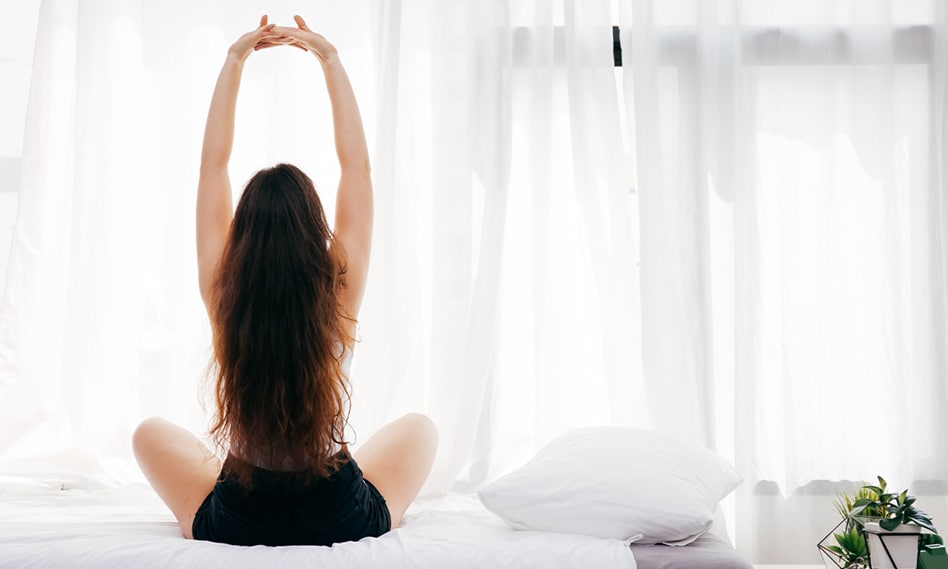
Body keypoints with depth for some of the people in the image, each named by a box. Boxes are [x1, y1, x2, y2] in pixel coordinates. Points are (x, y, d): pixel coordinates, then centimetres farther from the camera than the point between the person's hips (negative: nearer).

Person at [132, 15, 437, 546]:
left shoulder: (224, 296, -14)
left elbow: (213, 163, -4)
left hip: (235, 523, 0)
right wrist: (331, 60, 0)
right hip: (342, 521, 0)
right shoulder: (341, 295, -15)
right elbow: (357, 166, -5)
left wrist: (235, 62, 1)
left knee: (152, 433, 27)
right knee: (419, 427, 27)